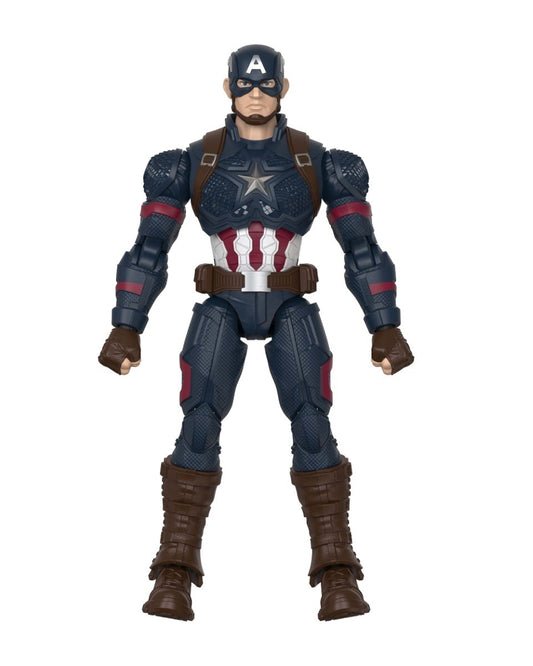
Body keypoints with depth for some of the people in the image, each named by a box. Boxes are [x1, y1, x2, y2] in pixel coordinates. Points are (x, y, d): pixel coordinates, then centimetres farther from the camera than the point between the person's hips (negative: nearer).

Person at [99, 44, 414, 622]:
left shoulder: (315, 159, -3)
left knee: (311, 423, -20)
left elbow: (360, 245, -4)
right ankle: (174, 576, -13)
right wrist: (125, 329, -11)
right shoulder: (196, 160, -3)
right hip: (222, 309, 0)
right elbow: (150, 246, -5)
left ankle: (338, 577, -15)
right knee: (199, 426, -20)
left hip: (290, 310, 0)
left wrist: (385, 328, -9)